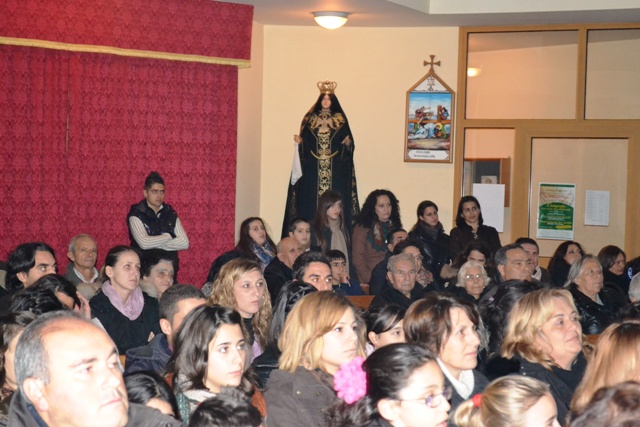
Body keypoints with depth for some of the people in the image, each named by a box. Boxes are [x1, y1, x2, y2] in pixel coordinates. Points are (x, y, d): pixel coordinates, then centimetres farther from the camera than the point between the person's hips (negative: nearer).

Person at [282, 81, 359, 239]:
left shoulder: (340, 120, 7)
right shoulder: (310, 119, 11)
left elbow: (348, 144, 5)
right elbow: (305, 142, 10)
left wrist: (348, 143, -16)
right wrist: (298, 141, -11)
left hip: (335, 168, -1)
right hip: (313, 168, 1)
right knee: (311, 200, -3)